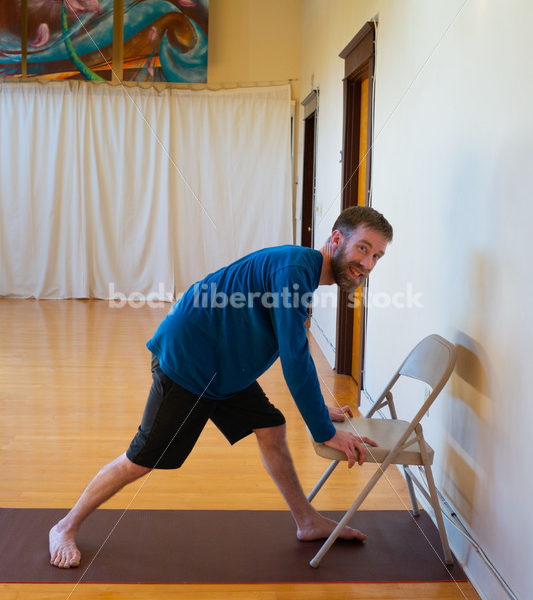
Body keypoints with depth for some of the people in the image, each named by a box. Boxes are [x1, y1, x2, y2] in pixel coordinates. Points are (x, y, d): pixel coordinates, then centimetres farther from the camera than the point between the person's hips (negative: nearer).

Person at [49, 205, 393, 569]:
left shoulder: (304, 269, 8)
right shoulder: (294, 267, -23)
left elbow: (295, 356, 22)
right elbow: (295, 359, -26)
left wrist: (319, 409, 21)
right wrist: (325, 432, -20)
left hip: (224, 368, 9)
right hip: (185, 360, -9)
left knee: (272, 429, 9)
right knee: (142, 460, 0)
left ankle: (308, 522, 25)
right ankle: (66, 528, 17)